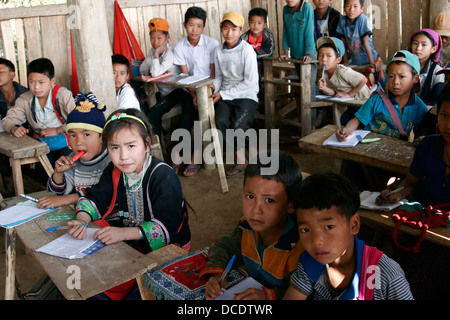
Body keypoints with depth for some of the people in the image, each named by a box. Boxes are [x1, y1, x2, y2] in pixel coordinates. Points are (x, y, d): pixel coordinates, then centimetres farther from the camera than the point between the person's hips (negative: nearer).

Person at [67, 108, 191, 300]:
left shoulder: (164, 177, -24)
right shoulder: (115, 171, -1)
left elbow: (167, 227, -30)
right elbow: (94, 198, 5)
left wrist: (124, 233, -38)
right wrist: (81, 221, -17)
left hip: (168, 246, -7)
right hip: (129, 238, 7)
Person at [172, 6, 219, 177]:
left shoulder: (212, 44, -8)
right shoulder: (180, 47, 0)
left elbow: (214, 73, -8)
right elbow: (185, 75, -2)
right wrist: (193, 95, -15)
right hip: (189, 90, 3)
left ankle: (195, 159, -12)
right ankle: (178, 159, -10)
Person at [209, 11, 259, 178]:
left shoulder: (246, 50, -8)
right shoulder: (219, 51, 9)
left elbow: (250, 82, -11)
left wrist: (223, 94, -12)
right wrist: (214, 86, -5)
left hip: (246, 96, -4)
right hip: (225, 97, 4)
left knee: (236, 126, -27)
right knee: (220, 122, -25)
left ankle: (240, 159, 0)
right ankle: (241, 159, -9)